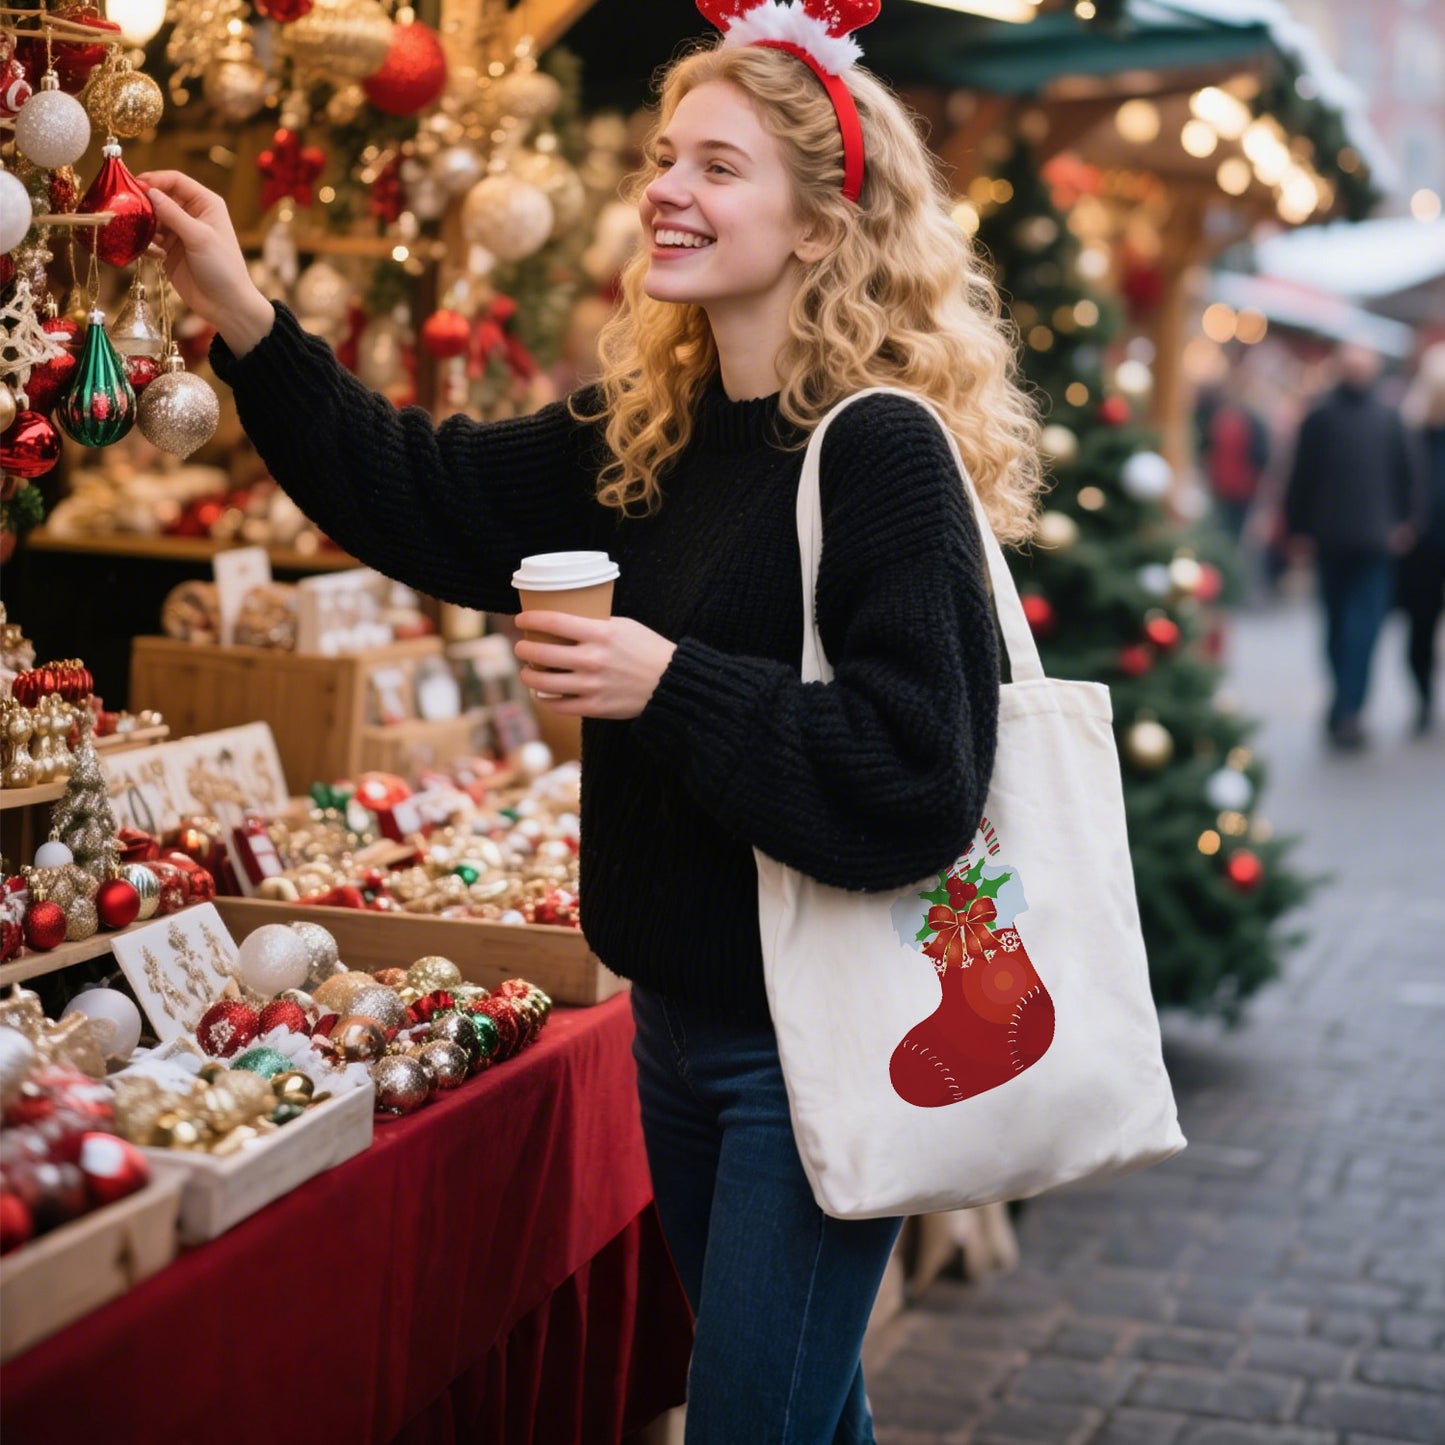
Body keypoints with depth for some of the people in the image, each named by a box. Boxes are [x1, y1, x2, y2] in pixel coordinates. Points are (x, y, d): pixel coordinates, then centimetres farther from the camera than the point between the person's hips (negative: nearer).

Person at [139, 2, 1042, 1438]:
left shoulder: (881, 449, -19)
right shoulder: (643, 434, 6)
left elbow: (918, 778, -24)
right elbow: (426, 495, 10)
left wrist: (673, 687, -26)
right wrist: (242, 320, 1)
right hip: (680, 1010, 8)